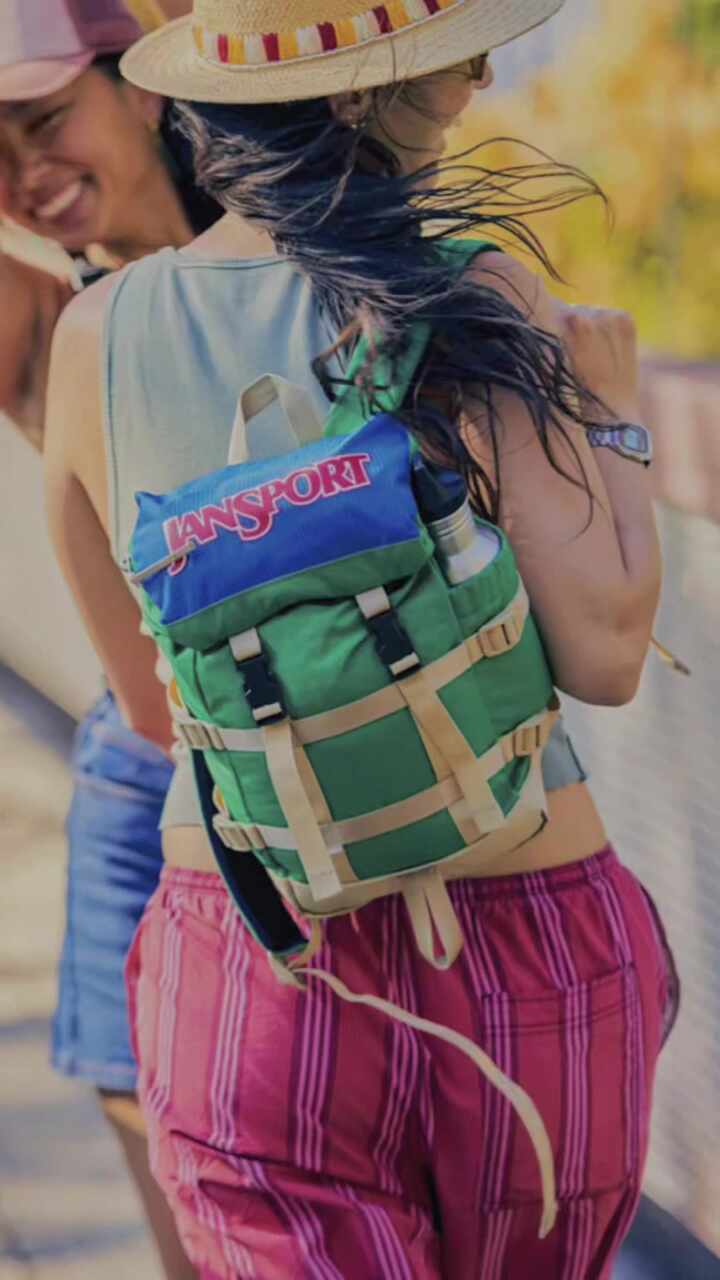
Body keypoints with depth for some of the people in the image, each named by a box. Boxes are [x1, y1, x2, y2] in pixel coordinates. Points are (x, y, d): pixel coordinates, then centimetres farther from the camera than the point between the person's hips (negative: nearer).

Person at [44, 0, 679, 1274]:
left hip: (245, 973, 2)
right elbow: (603, 651, -16)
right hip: (522, 965, -1)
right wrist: (613, 422, 1)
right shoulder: (471, 302, -13)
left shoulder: (96, 334, -1)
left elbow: (150, 706, 9)